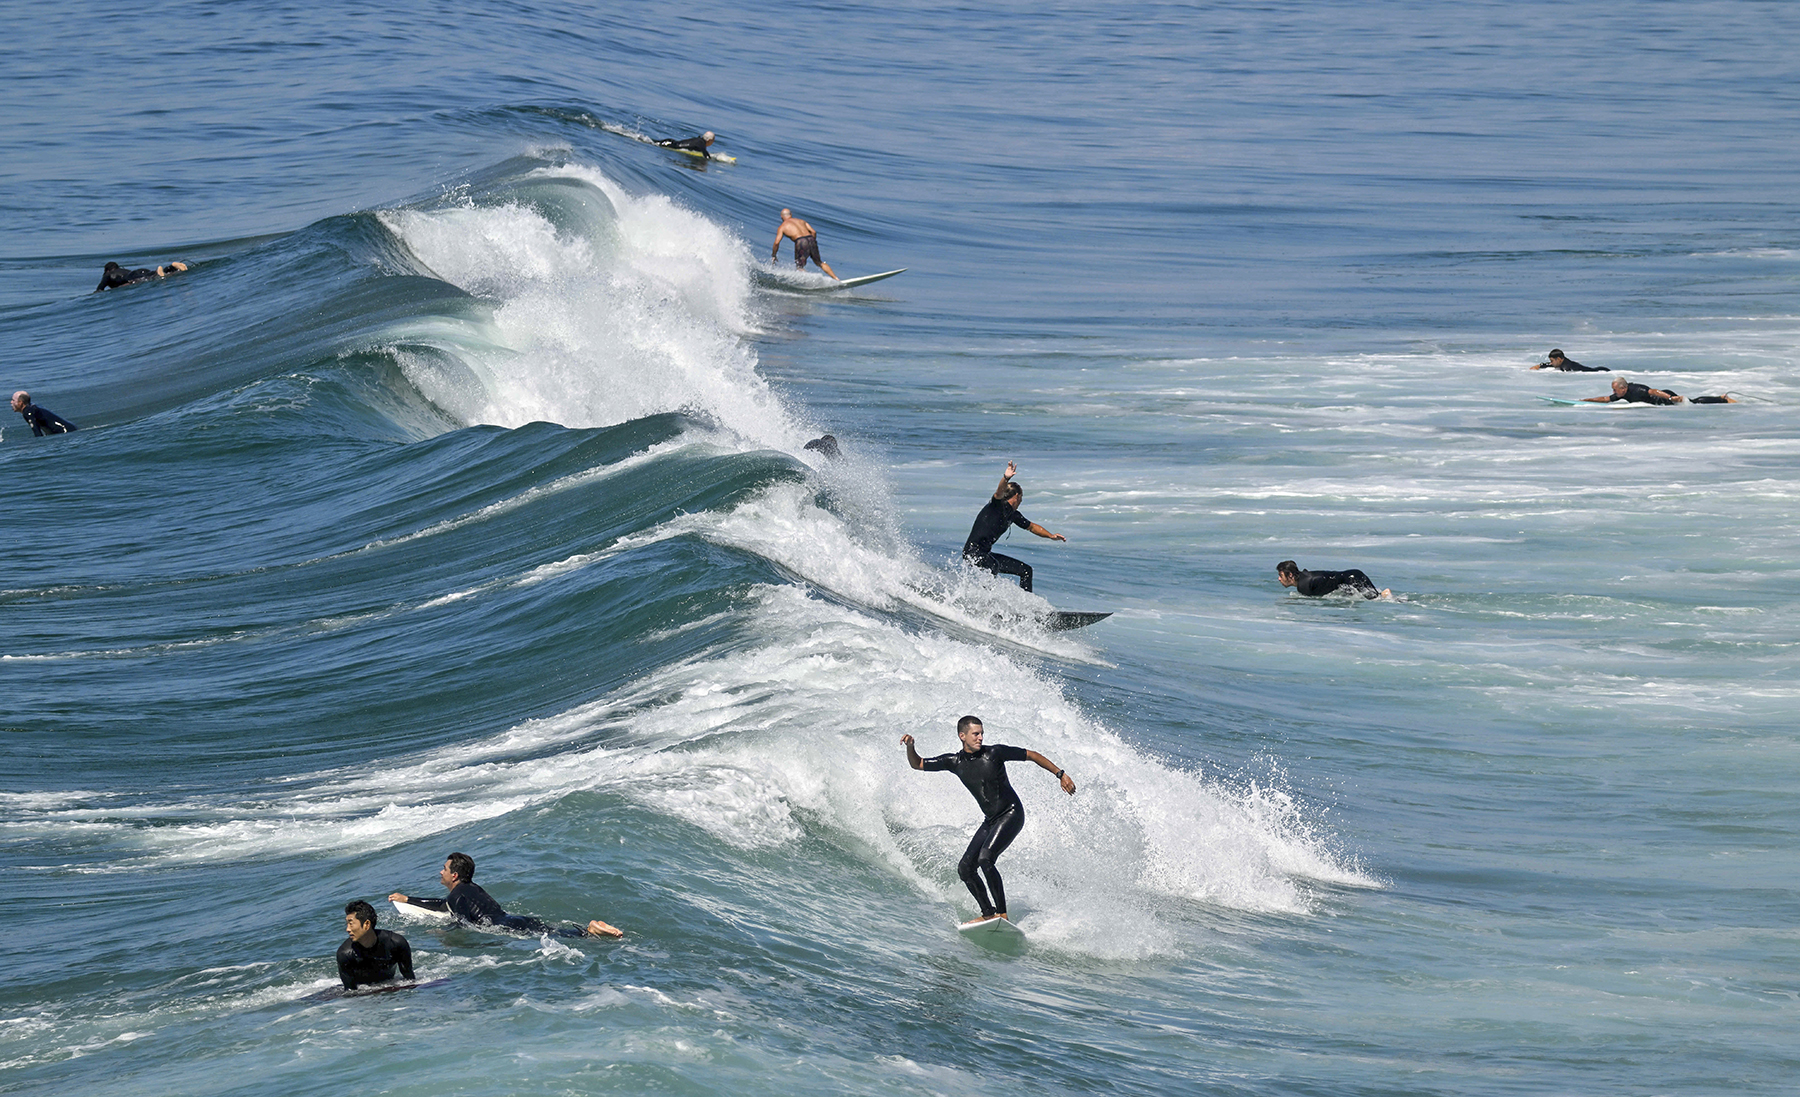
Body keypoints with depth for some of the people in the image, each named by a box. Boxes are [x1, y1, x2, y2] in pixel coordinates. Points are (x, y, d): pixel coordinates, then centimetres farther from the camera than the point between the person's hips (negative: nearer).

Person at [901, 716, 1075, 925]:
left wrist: (1060, 774, -3)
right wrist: (910, 747, -10)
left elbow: (1031, 755, -2)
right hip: (990, 821, 7)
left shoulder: (994, 753, -12)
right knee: (965, 868, -2)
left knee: (985, 859, -24)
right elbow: (917, 764, 10)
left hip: (1011, 815, -7)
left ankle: (1002, 914, -23)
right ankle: (989, 914, 4)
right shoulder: (954, 762, 1)